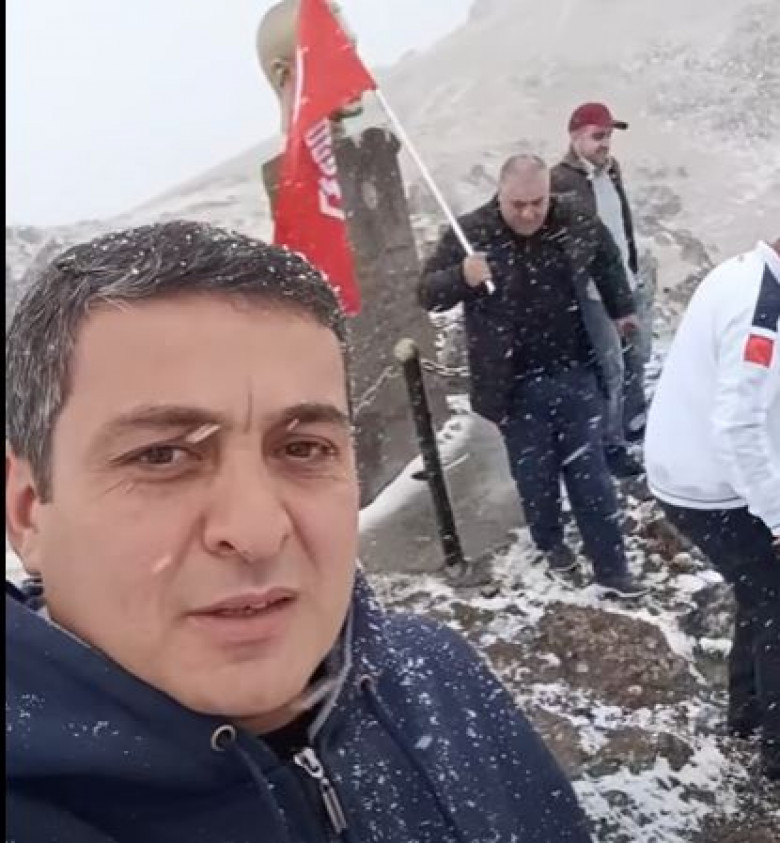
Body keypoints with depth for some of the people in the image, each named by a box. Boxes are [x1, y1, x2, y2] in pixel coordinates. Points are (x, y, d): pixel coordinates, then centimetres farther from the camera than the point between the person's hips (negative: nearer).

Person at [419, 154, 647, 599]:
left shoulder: (578, 225, -6)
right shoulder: (470, 233, -15)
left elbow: (607, 259, 17)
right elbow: (428, 293, -9)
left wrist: (622, 308, 26)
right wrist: (461, 277, -30)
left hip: (573, 374, 2)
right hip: (516, 385, -1)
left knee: (590, 473, 7)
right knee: (535, 474, 13)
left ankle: (612, 566, 17)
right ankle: (551, 542, 39)